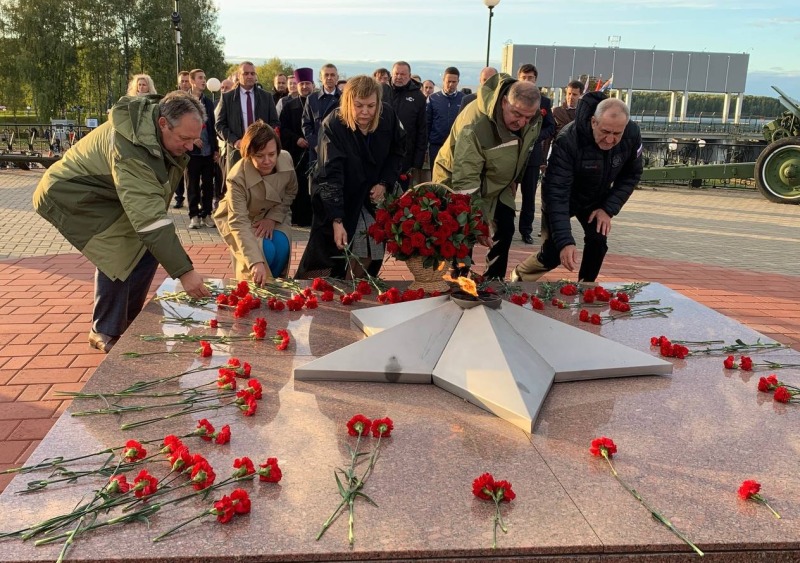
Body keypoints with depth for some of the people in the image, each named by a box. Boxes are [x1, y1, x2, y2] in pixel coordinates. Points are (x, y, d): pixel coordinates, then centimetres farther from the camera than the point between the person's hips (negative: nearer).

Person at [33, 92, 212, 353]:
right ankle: (106, 332, -4)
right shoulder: (129, 147, -38)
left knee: (146, 248, -5)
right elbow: (149, 218, -43)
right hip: (73, 195, -8)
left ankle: (128, 321, 12)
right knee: (116, 254, -23)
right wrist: (184, 271, -44)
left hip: (110, 194, 8)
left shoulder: (167, 132, -11)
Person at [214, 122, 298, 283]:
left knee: (282, 246, -23)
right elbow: (238, 223, -41)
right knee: (266, 250, -26)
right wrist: (256, 262, -53)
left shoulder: (286, 160, -24)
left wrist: (273, 218, -18)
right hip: (238, 218, -3)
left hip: (272, 215, 4)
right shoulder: (237, 178, -35)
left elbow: (290, 193, -3)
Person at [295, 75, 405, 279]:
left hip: (371, 198, 4)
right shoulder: (333, 125, -25)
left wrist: (385, 183, -9)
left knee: (368, 258, 3)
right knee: (323, 259, -4)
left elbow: (397, 152, 5)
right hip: (337, 200, -4)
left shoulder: (388, 116, -14)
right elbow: (330, 176, -30)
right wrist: (337, 221, -36)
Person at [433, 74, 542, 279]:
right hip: (458, 181, -7)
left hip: (497, 182, 7)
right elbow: (465, 181, -40)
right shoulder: (474, 126, -40)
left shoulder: (532, 118, -18)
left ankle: (494, 281, 24)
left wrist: (513, 180, 9)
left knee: (505, 229, 8)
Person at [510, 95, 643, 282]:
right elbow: (556, 193, -40)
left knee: (598, 241, -13)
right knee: (553, 252, -7)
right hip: (563, 198, -4)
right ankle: (519, 277, 22)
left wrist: (609, 209, -19)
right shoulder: (567, 140, -38)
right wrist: (565, 241, -48)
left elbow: (631, 175, -7)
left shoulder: (633, 135, -24)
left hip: (597, 198, 4)